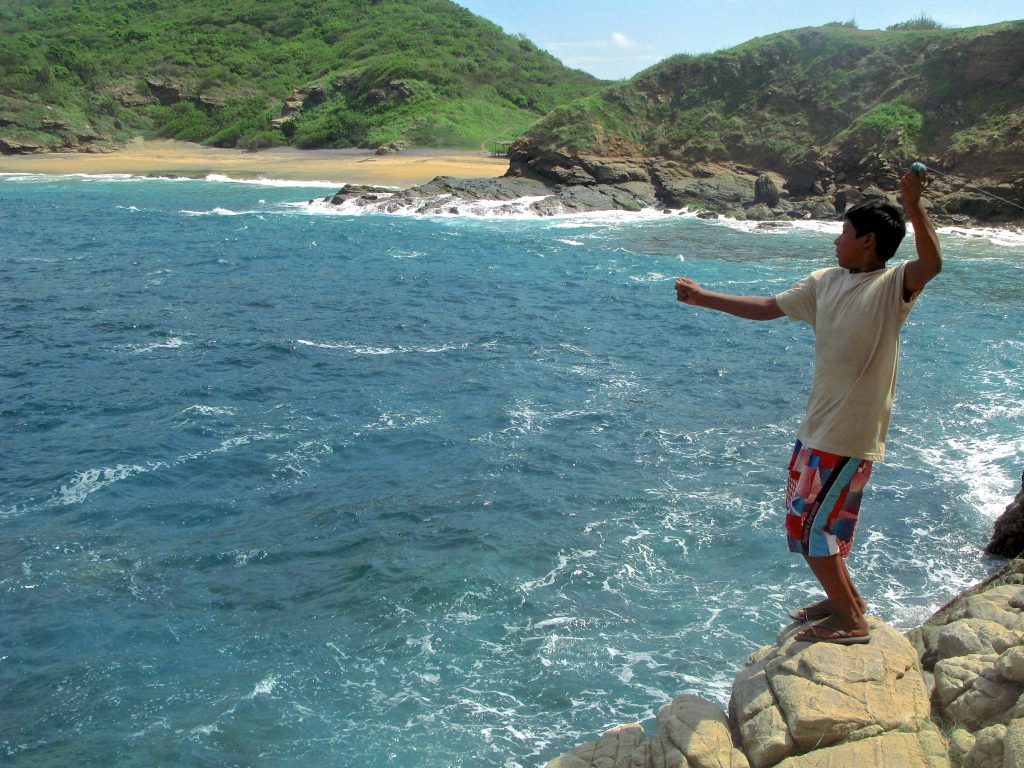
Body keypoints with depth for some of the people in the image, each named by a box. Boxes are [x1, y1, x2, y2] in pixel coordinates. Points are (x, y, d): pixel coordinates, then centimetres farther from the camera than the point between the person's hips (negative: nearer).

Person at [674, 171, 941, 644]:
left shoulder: (893, 285, -13)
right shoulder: (826, 282, 8)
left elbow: (931, 264, -34)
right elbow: (766, 308, 15)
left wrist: (913, 204, -43)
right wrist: (703, 298, 15)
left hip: (851, 436, -8)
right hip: (816, 428, 8)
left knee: (814, 527, -3)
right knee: (803, 521, 17)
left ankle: (851, 622, 15)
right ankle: (845, 599, 36)